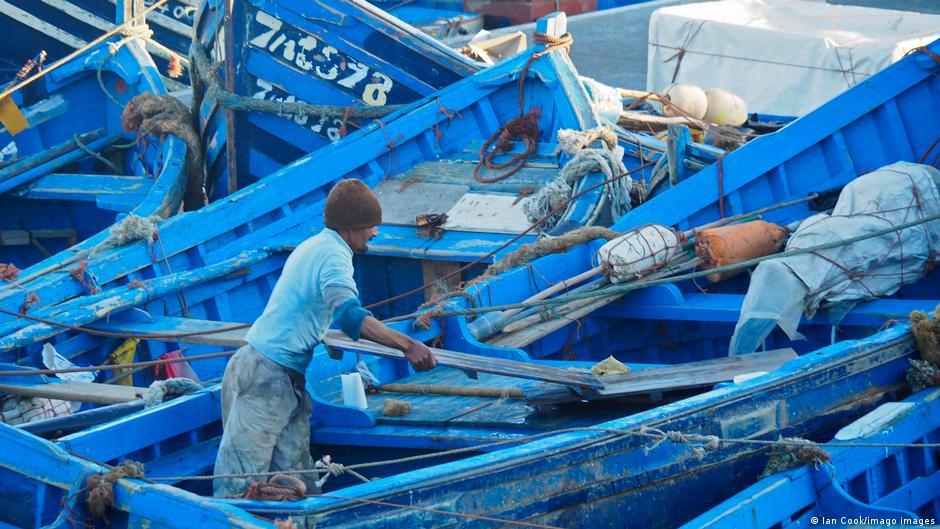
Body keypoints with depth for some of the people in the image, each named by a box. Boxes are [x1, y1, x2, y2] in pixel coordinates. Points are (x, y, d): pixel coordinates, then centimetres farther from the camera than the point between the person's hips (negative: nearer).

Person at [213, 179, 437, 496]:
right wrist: (406, 345, -34)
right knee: (240, 483, -13)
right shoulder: (334, 255, -12)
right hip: (267, 376, -10)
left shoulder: (312, 246, 20)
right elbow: (348, 314, -30)